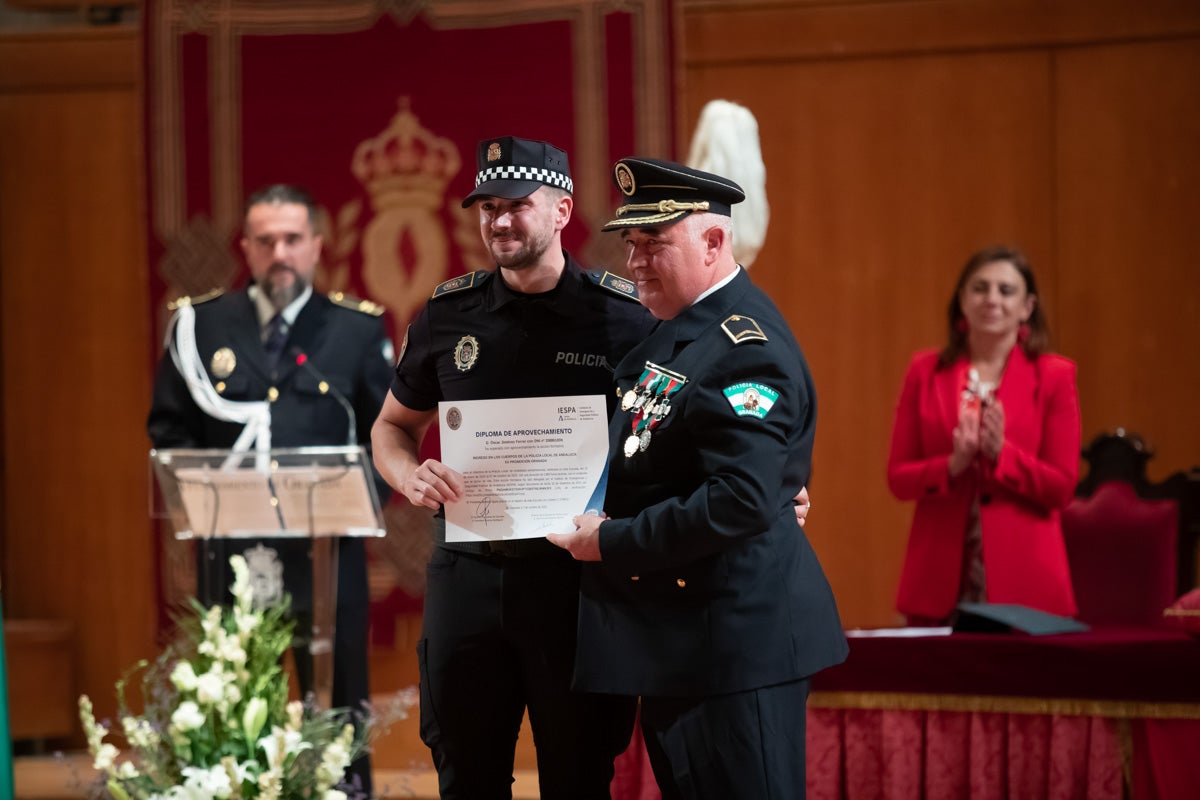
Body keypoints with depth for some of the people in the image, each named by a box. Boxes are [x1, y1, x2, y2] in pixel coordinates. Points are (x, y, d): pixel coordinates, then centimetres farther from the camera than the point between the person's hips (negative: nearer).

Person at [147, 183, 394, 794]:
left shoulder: (358, 327, 5)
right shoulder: (201, 324, 6)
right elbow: (167, 427, 9)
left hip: (327, 556, -1)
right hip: (231, 554, 1)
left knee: (338, 712, 4)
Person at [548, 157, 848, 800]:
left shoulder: (746, 349, -18)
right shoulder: (672, 331, 13)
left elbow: (739, 502, -28)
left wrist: (610, 545, -20)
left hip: (736, 639, -10)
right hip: (675, 636, 10)